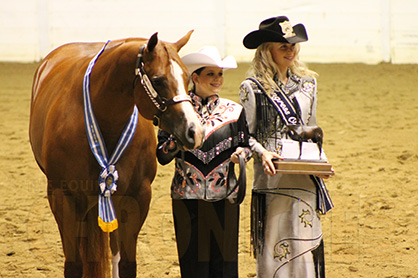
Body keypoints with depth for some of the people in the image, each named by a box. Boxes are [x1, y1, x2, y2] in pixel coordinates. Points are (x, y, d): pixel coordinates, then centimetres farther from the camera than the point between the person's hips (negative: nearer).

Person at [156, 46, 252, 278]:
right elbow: (162, 155, 3)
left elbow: (246, 145, 14)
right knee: (193, 258, 2)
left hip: (224, 197, 1)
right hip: (188, 197, -1)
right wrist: (179, 138, -16)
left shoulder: (234, 111, 8)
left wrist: (240, 154, -9)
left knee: (224, 256, 0)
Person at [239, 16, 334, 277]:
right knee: (273, 241, -1)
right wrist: (262, 153, -20)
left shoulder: (307, 83, 11)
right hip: (272, 176, -4)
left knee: (305, 241, 4)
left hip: (305, 177, 4)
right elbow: (245, 135, -1)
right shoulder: (253, 88, -3)